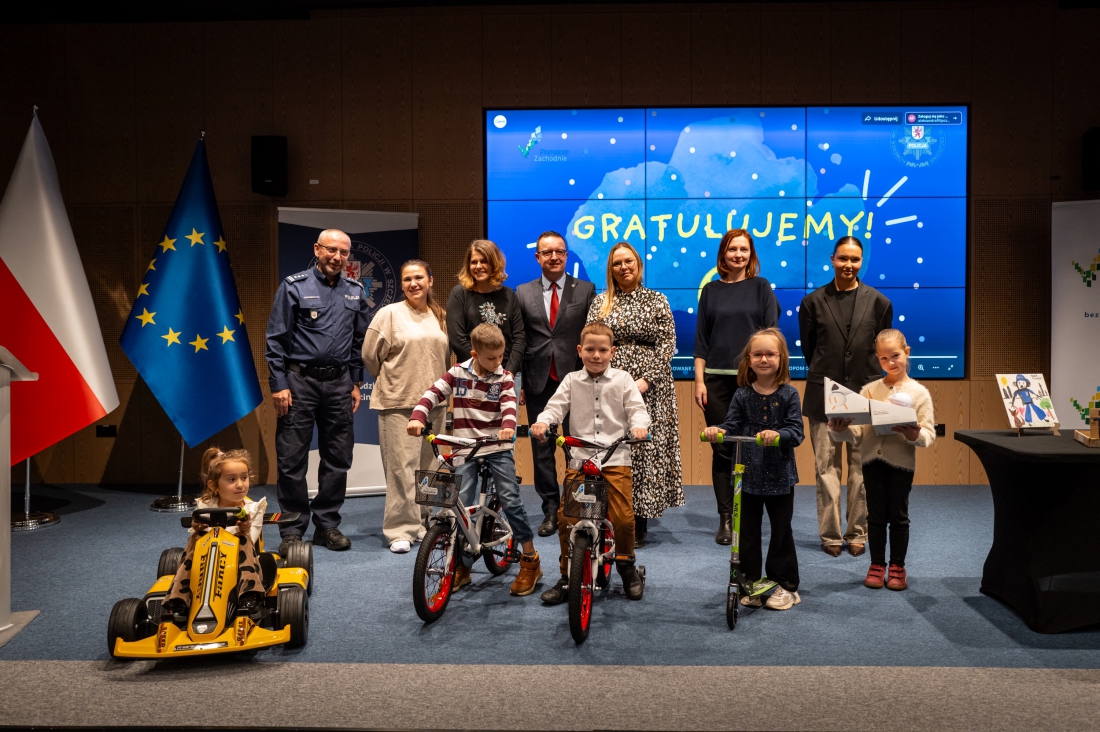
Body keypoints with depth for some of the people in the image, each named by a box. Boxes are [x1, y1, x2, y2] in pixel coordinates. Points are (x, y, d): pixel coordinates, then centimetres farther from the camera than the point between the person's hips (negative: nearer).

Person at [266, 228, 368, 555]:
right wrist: (279, 384, -8)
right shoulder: (294, 286, -2)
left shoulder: (355, 292, 11)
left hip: (339, 383, 4)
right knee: (292, 460, -1)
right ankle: (292, 530, 10)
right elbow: (276, 339, -3)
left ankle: (327, 525, 20)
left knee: (338, 459, 8)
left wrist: (356, 383, 12)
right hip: (300, 381, -4)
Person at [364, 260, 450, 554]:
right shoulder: (389, 314, -3)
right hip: (398, 403, -5)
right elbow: (370, 354, -1)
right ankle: (400, 530, 1)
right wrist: (389, 381, 10)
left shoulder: (441, 317, 11)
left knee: (428, 467, 11)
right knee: (401, 467, -7)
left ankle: (422, 522, 24)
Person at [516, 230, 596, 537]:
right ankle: (551, 509, 16)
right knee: (542, 448, 6)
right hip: (538, 381, 2)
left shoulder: (586, 290, 3)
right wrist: (517, 381, 4)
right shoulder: (523, 292, 9)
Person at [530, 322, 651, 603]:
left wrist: (639, 426, -21)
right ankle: (567, 575, 10)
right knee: (566, 517, -8)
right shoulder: (572, 381, 11)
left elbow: (637, 409, 1)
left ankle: (626, 565, 20)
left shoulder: (623, 380, 8)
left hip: (616, 459, -1)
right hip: (579, 458, 1)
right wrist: (542, 422, -19)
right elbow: (556, 406, 3)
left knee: (623, 518, -9)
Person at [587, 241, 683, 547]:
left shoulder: (657, 301, 7)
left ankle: (639, 524, 6)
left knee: (646, 449, -2)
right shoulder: (600, 302, 11)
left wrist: (646, 379, -12)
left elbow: (667, 344, 0)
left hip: (648, 386, -1)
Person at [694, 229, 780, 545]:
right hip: (717, 379, 1)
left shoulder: (761, 287, 6)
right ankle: (726, 519, 9)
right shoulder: (711, 290, 10)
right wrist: (699, 380, 2)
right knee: (721, 448, 1)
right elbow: (701, 338, 9)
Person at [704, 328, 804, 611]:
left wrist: (778, 434, -31)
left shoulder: (788, 394, -5)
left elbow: (796, 432, -11)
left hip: (779, 475, -2)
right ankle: (749, 583, 22)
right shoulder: (742, 395, 2)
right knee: (747, 532, 9)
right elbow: (731, 424, -5)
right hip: (747, 475, 2)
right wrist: (716, 430, -27)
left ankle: (785, 585, 23)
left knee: (781, 531, 9)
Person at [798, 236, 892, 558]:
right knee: (827, 466, 3)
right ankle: (830, 534, 12)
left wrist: (868, 376, 9)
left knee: (862, 467, 5)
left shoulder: (878, 301, 4)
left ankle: (857, 533, 16)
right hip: (824, 394, 0)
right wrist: (824, 374, 11)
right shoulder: (813, 301, 2)